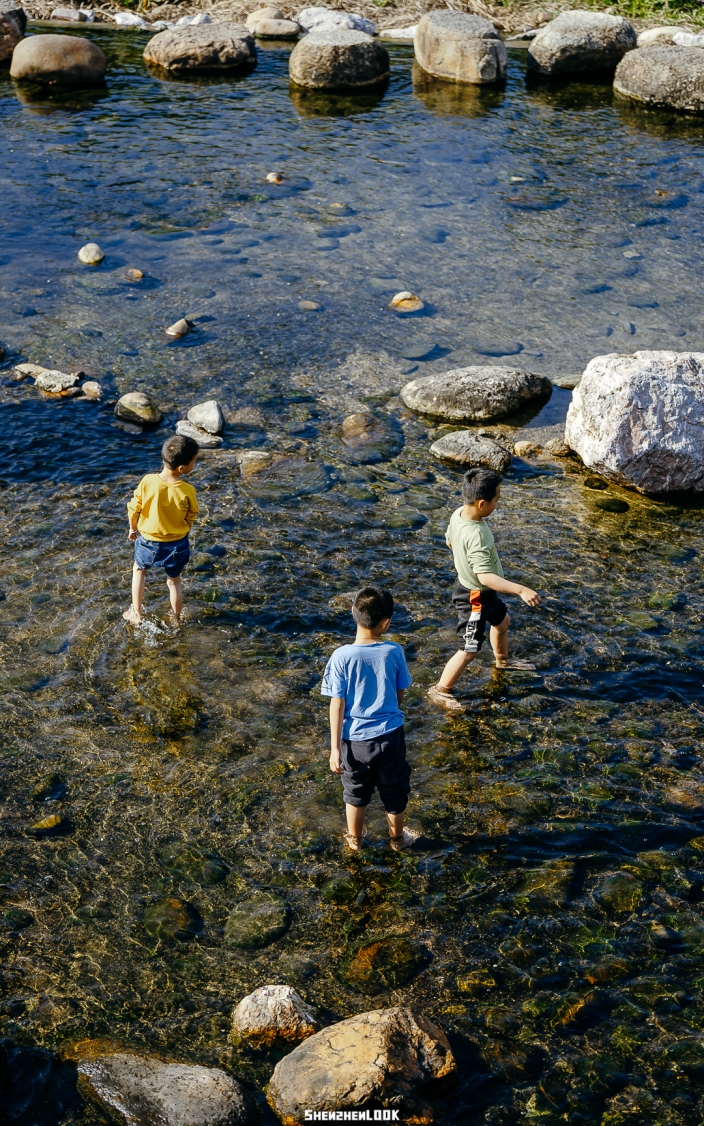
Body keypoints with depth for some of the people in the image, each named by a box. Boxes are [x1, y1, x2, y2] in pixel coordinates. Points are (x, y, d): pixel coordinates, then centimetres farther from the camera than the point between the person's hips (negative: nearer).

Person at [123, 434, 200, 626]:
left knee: (139, 570, 30)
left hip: (148, 541, 1)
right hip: (177, 544, -1)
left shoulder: (147, 481, -22)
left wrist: (133, 528, 10)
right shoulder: (187, 491, -24)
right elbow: (191, 518, -8)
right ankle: (176, 620, 39)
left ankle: (136, 615, 34)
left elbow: (133, 509, -10)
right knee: (174, 581, 23)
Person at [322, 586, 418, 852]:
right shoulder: (394, 652, -13)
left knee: (356, 791, 23)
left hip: (355, 739, -1)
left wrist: (334, 747, -9)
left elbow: (337, 703, -15)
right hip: (390, 735, 1)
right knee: (394, 790, 23)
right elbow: (400, 695, 0)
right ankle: (397, 838, 42)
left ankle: (354, 838, 42)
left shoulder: (342, 656, -18)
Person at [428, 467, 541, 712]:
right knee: (470, 649, 4)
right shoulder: (476, 536, -39)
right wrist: (521, 590, -48)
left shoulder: (458, 515, -11)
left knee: (502, 620, 32)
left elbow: (450, 541, 9)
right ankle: (441, 690, 20)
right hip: (475, 597, -10)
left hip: (468, 583, 10)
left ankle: (502, 660, 57)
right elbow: (486, 577, -43)